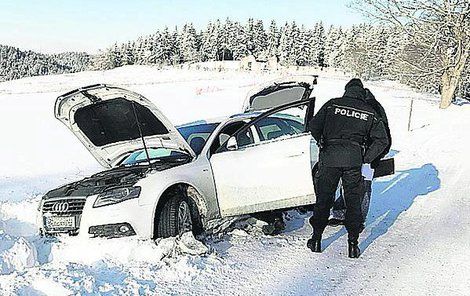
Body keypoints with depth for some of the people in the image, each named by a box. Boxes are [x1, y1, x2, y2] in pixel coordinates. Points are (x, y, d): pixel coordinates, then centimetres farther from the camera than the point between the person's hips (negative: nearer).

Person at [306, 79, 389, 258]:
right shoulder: (370, 112, 10)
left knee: (323, 198, 10)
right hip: (354, 159, 1)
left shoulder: (332, 104, 6)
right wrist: (366, 159, 13)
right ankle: (353, 244, 10)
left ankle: (316, 239, 16)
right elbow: (382, 140, 9)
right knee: (354, 201, 10)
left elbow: (313, 126, 1)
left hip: (329, 157, 0)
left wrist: (322, 143, 18)